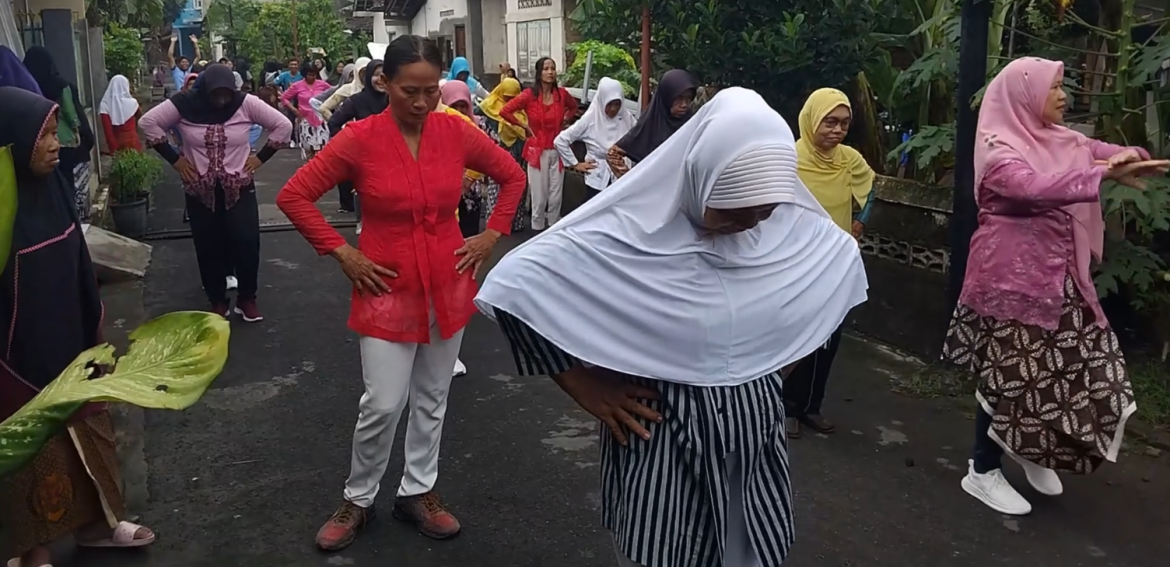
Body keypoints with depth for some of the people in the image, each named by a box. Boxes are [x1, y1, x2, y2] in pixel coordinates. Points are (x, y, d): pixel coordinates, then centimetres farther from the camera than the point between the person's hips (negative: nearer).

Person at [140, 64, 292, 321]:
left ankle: (247, 298, 13)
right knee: (209, 247, 7)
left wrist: (260, 157, -7)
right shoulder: (184, 104, -9)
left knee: (247, 242, -5)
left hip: (240, 188, 0)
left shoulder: (245, 103, -9)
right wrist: (175, 159, -4)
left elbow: (283, 125, -5)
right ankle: (218, 301, 21)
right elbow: (148, 122, -1)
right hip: (200, 190, 1)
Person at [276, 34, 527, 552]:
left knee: (432, 399, 13)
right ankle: (358, 498, 22)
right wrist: (341, 252, -9)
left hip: (447, 285, 3)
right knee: (383, 404, -3)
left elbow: (512, 176, 11)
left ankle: (418, 491, 31)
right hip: (388, 288, -3)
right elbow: (293, 196, -6)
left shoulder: (456, 132, -4)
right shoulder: (359, 138, -12)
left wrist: (492, 234, 3)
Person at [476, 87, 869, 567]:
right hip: (660, 444, -4)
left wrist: (786, 355, 7)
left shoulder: (795, 229, -6)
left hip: (755, 438, 5)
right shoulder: (628, 234, -21)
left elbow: (845, 255, 15)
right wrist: (588, 389, -18)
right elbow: (516, 282, -22)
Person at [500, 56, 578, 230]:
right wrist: (524, 126, -5)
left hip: (557, 150, 3)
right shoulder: (529, 95, -9)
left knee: (556, 197, 6)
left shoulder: (562, 93, 2)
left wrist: (565, 121, 9)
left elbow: (573, 107, 24)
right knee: (539, 198, 1)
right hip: (537, 151, -3)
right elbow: (504, 111, -9)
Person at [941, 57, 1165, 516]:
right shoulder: (999, 150, -15)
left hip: (1060, 277, 8)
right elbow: (1034, 186, -33)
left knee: (1084, 366, 12)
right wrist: (1106, 174, -41)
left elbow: (1109, 152, 3)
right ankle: (983, 472, 17)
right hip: (1012, 279, -8)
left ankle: (1033, 450, 33)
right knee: (1011, 374, 0)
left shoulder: (1063, 141, 11)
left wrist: (1130, 157, -20)